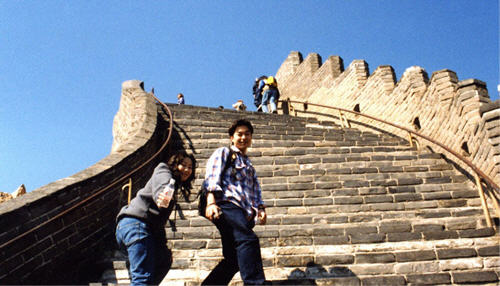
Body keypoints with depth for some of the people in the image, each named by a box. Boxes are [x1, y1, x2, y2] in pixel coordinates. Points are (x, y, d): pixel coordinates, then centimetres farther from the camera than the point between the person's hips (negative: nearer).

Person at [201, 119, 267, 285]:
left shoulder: (250, 167, 35)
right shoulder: (223, 153, 15)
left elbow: (256, 193, 27)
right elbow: (212, 178, -1)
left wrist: (260, 209, 6)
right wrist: (211, 202, -17)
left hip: (243, 214, 8)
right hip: (227, 205, -7)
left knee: (233, 259, -1)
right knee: (249, 239, -29)